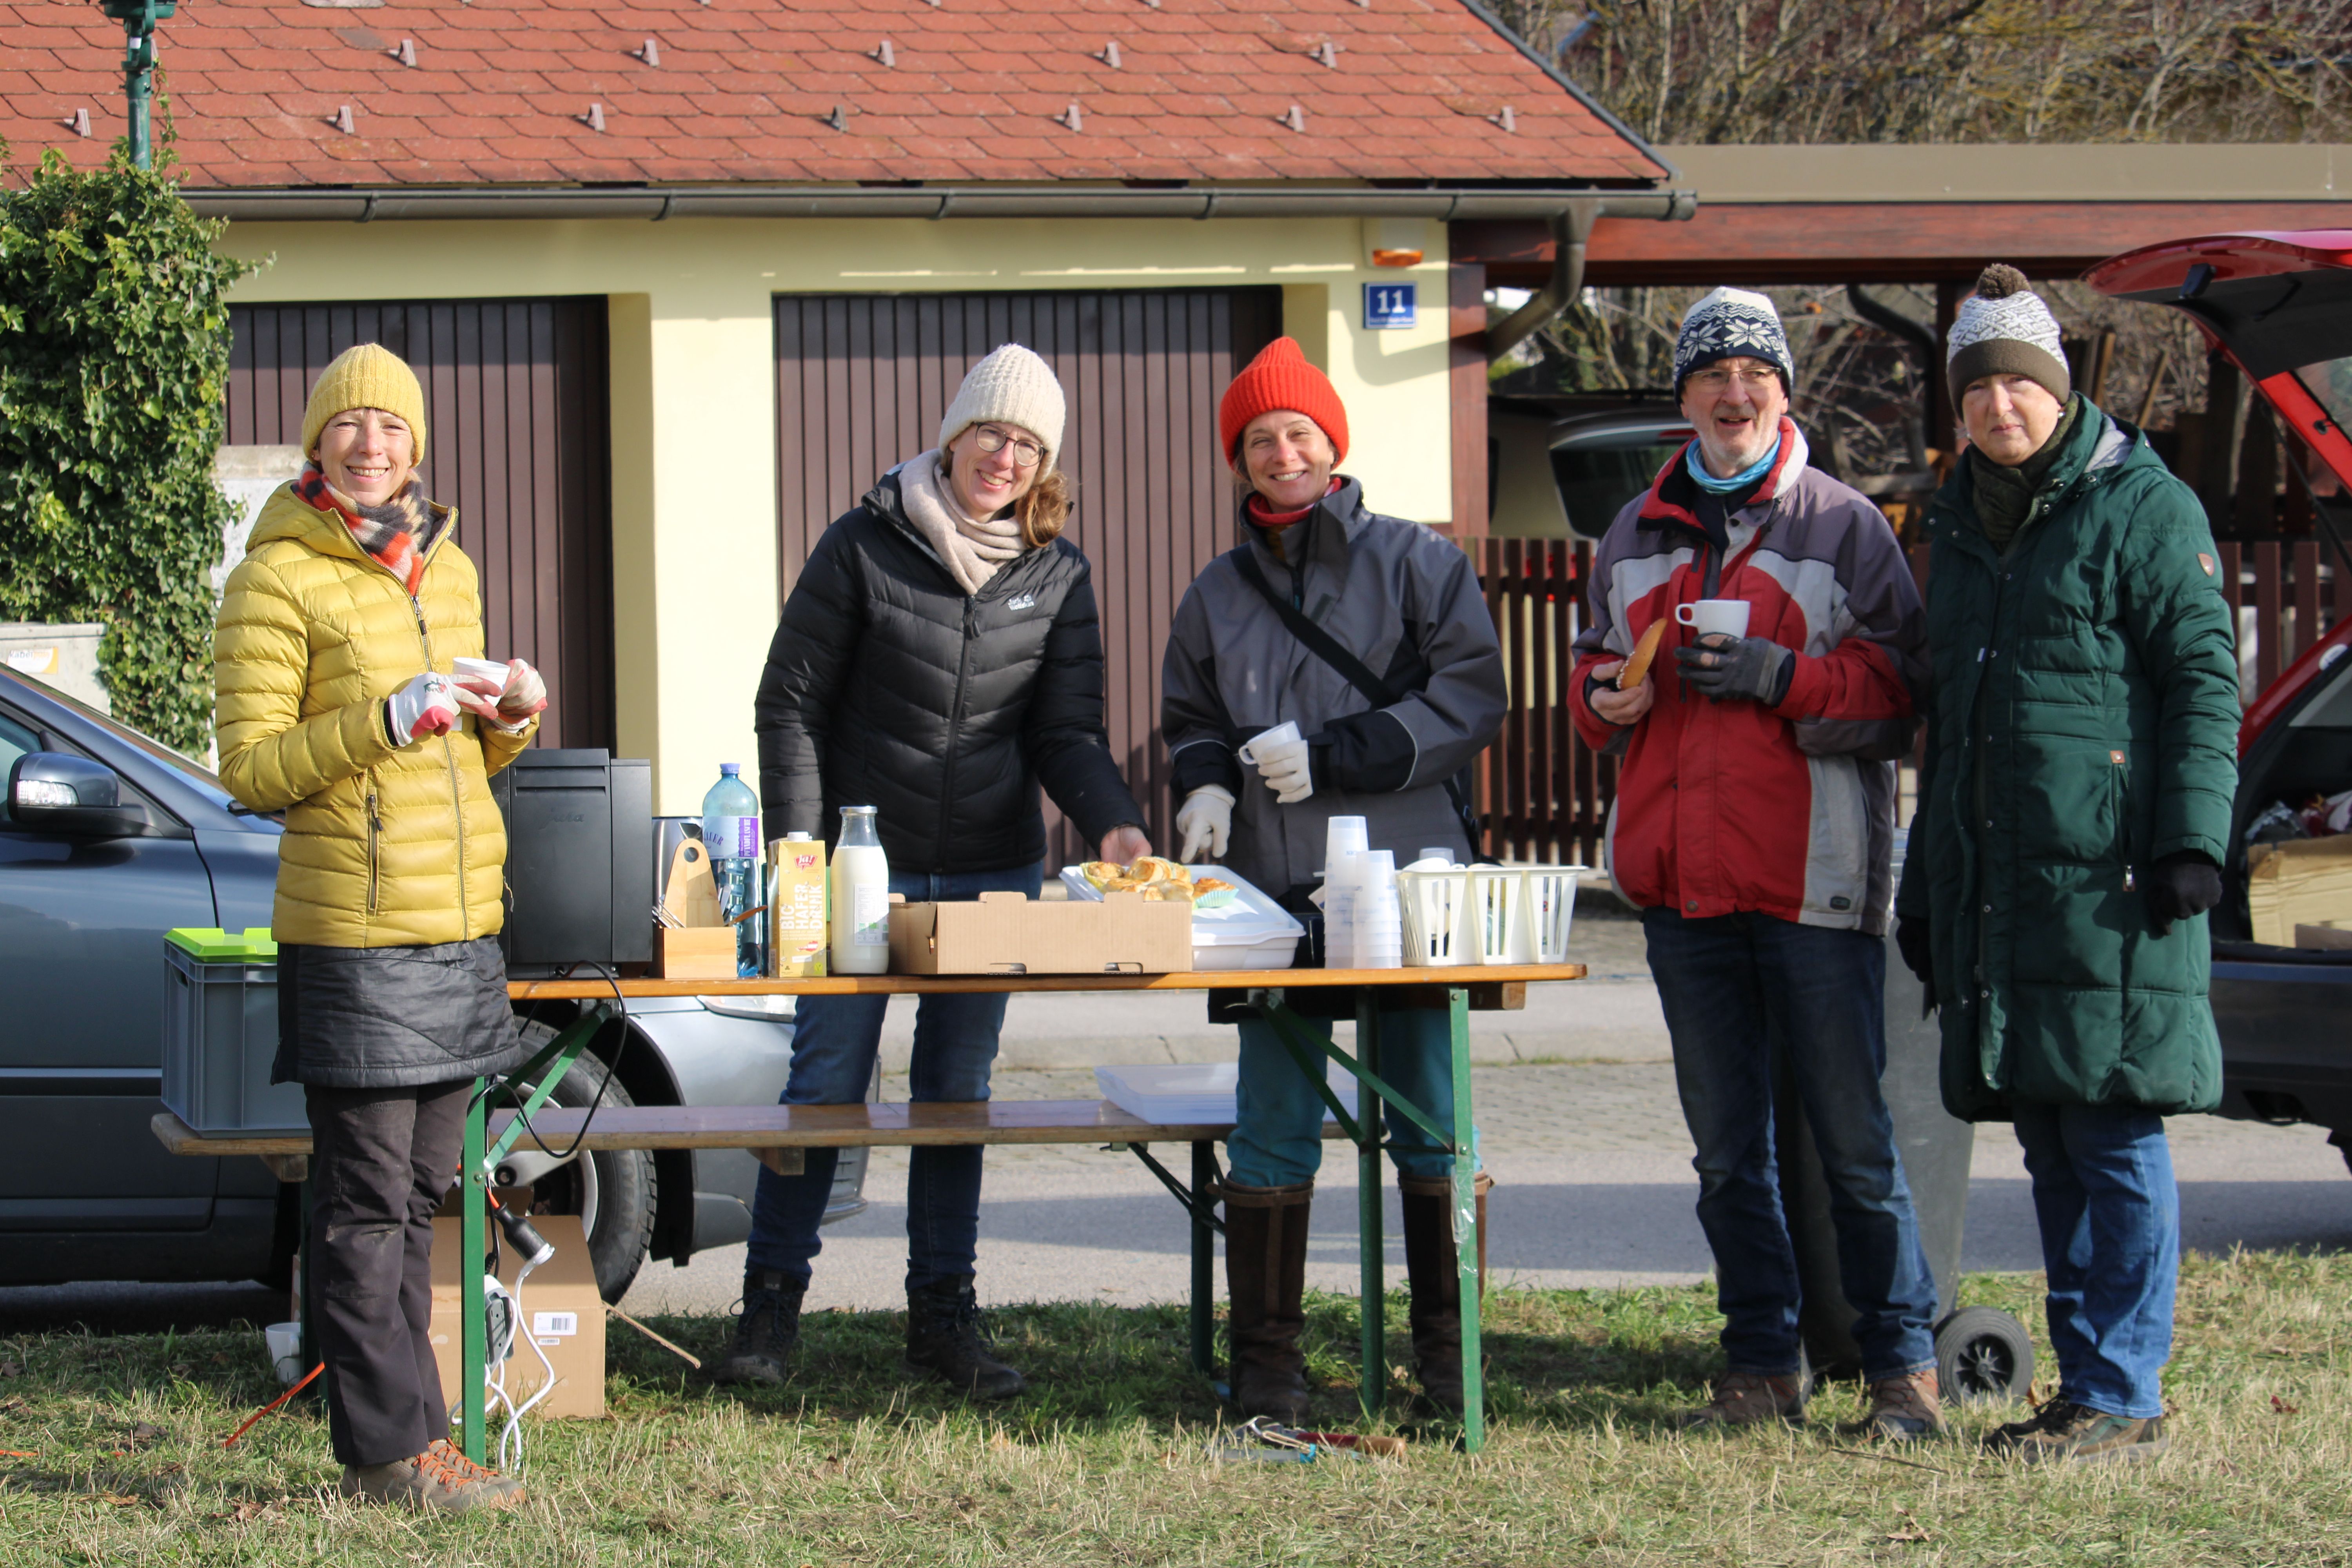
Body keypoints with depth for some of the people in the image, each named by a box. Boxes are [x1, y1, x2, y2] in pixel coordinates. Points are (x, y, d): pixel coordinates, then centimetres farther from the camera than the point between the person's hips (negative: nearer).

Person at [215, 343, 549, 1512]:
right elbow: (250, 768, -10)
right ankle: (391, 1447, -3)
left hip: (459, 924, 7)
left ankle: (399, 1433, 15)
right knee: (367, 1199, -5)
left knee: (417, 1194, 10)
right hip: (353, 932, -7)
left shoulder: (447, 569, 16)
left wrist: (507, 722, 3)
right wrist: (386, 722, -21)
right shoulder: (278, 581, -6)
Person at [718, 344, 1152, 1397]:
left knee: (959, 1095, 8)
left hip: (993, 875, 3)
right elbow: (791, 705, -3)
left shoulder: (1056, 576, 4)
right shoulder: (863, 549, -6)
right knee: (826, 1085, -2)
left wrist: (1111, 822, -17)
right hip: (864, 865, -3)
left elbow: (1065, 726, 2)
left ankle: (943, 1311, 15)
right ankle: (772, 1302, 6)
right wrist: (800, 851, -11)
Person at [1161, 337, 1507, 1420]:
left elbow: (1469, 701, -4)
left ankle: (1449, 1349, 8)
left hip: (1410, 880, -3)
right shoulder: (1220, 592, 15)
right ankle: (1266, 1358, 6)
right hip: (1276, 890, 3)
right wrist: (1206, 783, 3)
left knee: (1433, 1120, 0)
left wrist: (1334, 758, -11)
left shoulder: (1415, 562, 3)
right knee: (1272, 1128, 0)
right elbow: (1189, 718, 25)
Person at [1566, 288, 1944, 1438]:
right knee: (1726, 1146, 10)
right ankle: (1762, 1365, 18)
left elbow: (1900, 686, -4)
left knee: (1853, 1138, -3)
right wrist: (1604, 697, 2)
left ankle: (1903, 1367, 3)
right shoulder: (1636, 536, 15)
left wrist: (1780, 677, -18)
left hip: (1812, 880, -5)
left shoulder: (1843, 526, 0)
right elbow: (1594, 663, 25)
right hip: (1681, 884, 5)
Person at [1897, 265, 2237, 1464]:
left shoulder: (2142, 509, -3)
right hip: (1995, 889, 7)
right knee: (2052, 1150, 9)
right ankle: (2086, 1386, 15)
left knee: (2114, 1139, -7)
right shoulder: (1960, 530, 19)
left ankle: (2122, 1399, -5)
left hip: (2110, 883, -7)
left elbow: (2205, 681, -8)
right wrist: (1924, 893, 24)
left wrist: (2192, 842, -17)